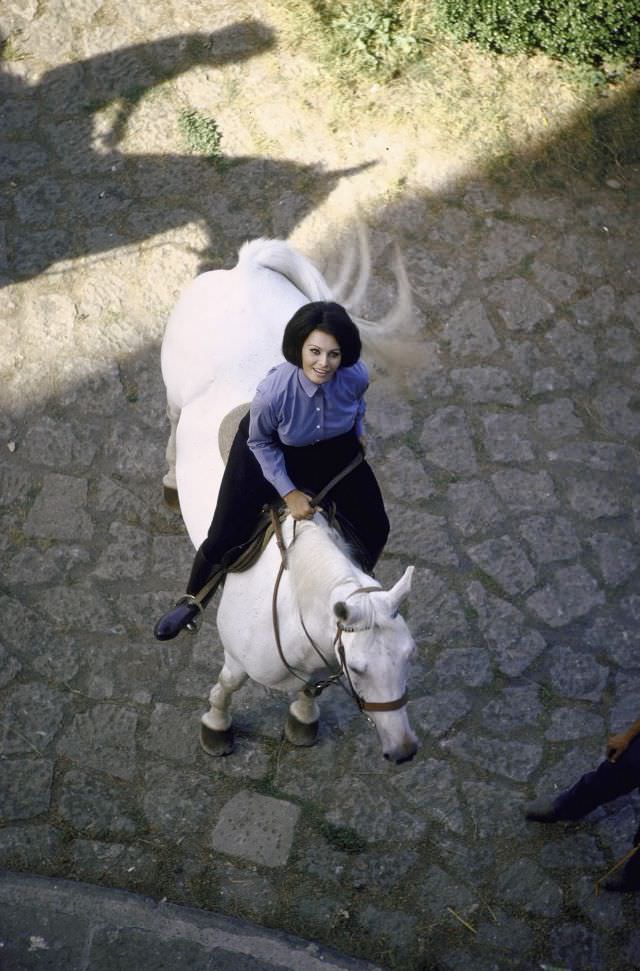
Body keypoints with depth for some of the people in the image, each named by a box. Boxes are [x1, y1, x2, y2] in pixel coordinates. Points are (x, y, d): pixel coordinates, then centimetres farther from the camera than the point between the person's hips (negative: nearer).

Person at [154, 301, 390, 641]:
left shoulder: (356, 374, -31)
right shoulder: (274, 390, -39)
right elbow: (260, 442, -18)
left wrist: (359, 430, 11)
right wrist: (289, 493, -20)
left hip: (334, 450, 3)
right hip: (270, 453, -3)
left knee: (375, 528, 7)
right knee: (225, 538, -1)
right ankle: (193, 600, 30)